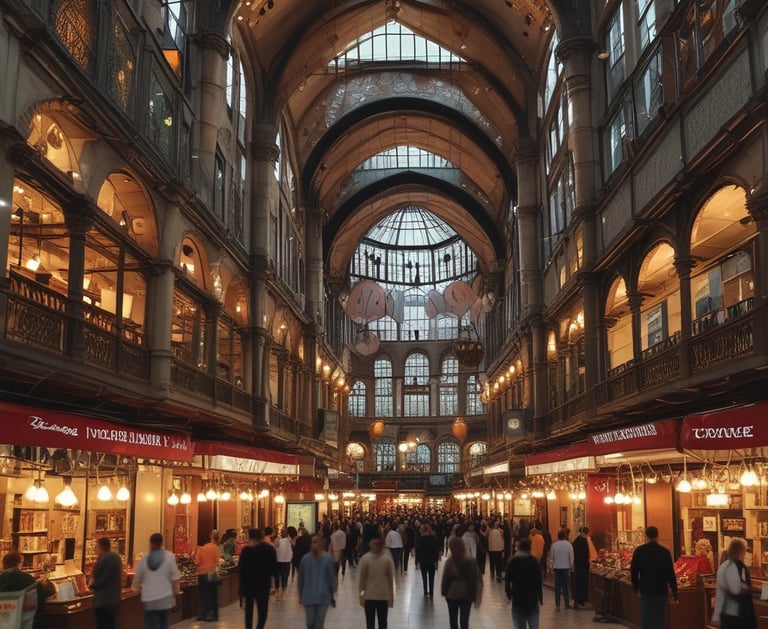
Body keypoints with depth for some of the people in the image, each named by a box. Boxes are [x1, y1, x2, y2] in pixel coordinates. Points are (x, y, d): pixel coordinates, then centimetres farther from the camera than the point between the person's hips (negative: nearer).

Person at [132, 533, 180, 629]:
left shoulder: (144, 558, 2)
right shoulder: (169, 556, -5)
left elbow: (137, 578, 12)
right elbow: (175, 577, -4)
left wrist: (135, 587, 33)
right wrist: (176, 592, 7)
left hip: (148, 599, 1)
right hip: (165, 598, -1)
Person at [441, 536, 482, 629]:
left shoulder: (449, 561, -14)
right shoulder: (471, 560, -10)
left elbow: (445, 578, -9)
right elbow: (476, 579, -7)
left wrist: (444, 592, 6)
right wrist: (476, 597, 0)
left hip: (452, 594, -1)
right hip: (467, 595, 1)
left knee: (453, 620, 15)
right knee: (464, 621, 6)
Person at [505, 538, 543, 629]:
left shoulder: (512, 561, -3)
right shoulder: (535, 561, -2)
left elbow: (507, 580, -3)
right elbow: (539, 581, -4)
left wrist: (509, 594, 11)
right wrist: (540, 597, 5)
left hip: (517, 598, 0)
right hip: (532, 598, 0)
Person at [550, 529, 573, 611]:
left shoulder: (554, 545, -6)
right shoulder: (568, 545, -9)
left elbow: (552, 557, 1)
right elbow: (571, 558, -5)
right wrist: (571, 566, 9)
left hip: (557, 567, 0)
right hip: (566, 567, 0)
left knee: (557, 587, 5)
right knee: (565, 586, 11)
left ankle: (557, 605, 5)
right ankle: (567, 603, 16)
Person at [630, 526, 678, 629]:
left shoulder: (639, 551, -2)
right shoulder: (664, 551, -7)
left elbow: (633, 571, 3)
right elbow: (671, 573, -6)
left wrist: (635, 586, 17)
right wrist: (674, 592, -1)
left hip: (645, 590, 1)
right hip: (661, 590, -1)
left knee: (646, 619, 7)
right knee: (660, 619, 5)